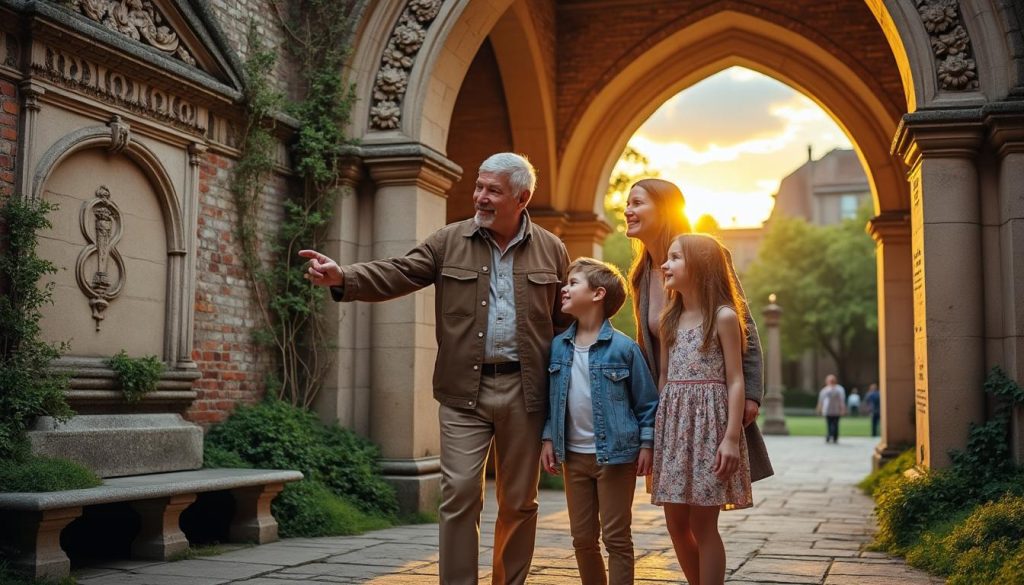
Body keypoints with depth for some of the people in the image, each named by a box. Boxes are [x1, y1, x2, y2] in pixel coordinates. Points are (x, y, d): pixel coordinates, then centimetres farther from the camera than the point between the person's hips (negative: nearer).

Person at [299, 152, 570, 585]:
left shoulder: (551, 250, 5)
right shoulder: (449, 242, 3)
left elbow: (565, 322, 7)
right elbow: (395, 274, -8)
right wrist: (342, 278, -26)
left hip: (524, 391, 1)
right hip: (464, 391, -1)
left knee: (519, 502, 10)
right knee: (459, 496, -4)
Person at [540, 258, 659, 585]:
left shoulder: (623, 347, -10)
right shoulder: (558, 347, 4)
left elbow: (646, 400, -5)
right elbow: (552, 398, 12)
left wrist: (646, 444, -8)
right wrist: (548, 438, 5)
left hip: (615, 454, -5)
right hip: (574, 456, 5)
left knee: (616, 538, 2)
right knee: (582, 538, 13)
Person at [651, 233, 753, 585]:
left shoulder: (723, 317, -5)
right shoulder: (670, 319, 14)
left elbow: (735, 381, -8)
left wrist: (731, 438, -15)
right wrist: (656, 430, 11)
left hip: (709, 423, -6)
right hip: (673, 424, 6)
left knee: (702, 524, -3)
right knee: (676, 520, 8)